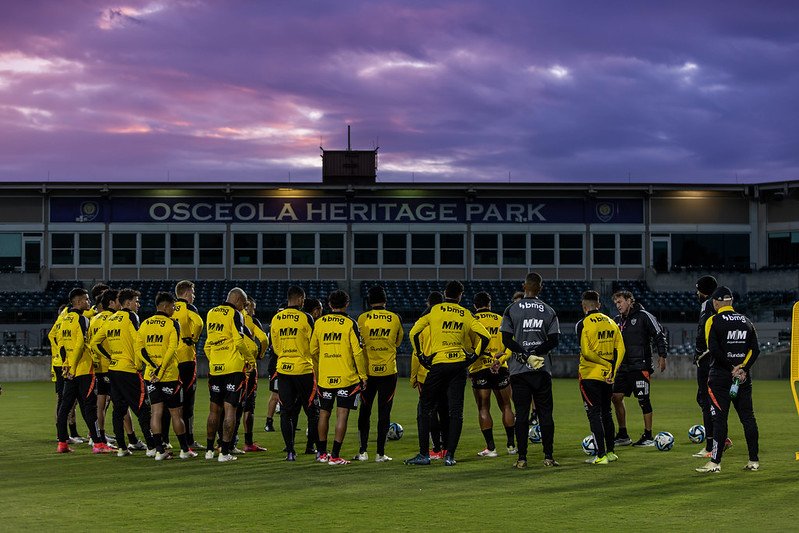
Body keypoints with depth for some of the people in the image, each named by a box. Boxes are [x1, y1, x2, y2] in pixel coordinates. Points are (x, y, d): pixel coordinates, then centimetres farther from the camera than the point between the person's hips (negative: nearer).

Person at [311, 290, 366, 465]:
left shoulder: (319, 323, 5)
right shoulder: (350, 324, -6)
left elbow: (313, 351, 11)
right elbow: (358, 352, -9)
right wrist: (363, 375, -1)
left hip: (325, 378, 3)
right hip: (347, 378, -3)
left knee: (324, 413, 16)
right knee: (342, 415, -2)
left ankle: (322, 453, 24)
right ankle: (335, 456, -5)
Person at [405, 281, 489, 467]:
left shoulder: (434, 310, 2)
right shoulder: (466, 314, 7)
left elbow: (414, 332, -2)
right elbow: (484, 336, 2)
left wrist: (420, 355, 6)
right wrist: (474, 356, 9)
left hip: (438, 363, -2)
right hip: (459, 365, 2)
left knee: (425, 410, 8)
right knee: (456, 412, 6)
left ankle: (424, 454, 6)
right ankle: (450, 455, 2)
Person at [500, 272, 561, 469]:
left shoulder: (511, 310, -1)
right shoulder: (549, 312, 3)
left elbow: (506, 340, -7)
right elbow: (554, 341, -2)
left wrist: (524, 355, -8)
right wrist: (535, 353, -4)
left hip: (519, 370, -1)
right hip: (542, 371, 1)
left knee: (521, 414, 2)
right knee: (545, 413, 6)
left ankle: (522, 458, 0)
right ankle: (548, 457, 5)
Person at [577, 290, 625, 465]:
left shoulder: (583, 324, -11)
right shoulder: (611, 322, 6)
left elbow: (586, 352, -19)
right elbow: (620, 349, 3)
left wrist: (606, 365, -11)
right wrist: (612, 369, 2)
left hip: (590, 376, -6)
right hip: (607, 377, 6)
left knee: (594, 414, -3)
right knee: (606, 412, 18)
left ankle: (601, 455, -7)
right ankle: (610, 452, 22)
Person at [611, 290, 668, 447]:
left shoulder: (643, 316, -5)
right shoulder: (618, 320, 15)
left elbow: (659, 334, -6)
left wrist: (662, 356, -11)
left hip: (640, 366, -7)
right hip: (623, 367, 7)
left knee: (643, 400, -4)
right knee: (616, 397, 3)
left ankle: (648, 437, 4)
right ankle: (623, 435, 13)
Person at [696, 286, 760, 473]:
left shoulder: (714, 321, -6)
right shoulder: (746, 321, 10)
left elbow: (714, 350, -16)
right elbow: (755, 349, 3)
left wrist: (732, 368, -9)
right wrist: (742, 367, -5)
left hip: (721, 376, -5)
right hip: (744, 378, 5)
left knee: (719, 419, -4)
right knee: (748, 417, 9)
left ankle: (715, 462, -5)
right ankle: (754, 460, 12)